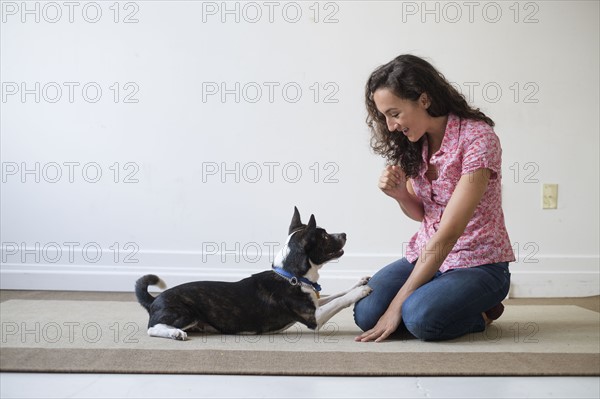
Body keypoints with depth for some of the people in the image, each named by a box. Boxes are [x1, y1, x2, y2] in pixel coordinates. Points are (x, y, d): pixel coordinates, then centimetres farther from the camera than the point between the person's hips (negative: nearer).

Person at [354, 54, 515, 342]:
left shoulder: (478, 138, -20)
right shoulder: (414, 144, 2)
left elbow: (447, 234, -24)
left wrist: (398, 304, -23)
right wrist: (399, 194, -13)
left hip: (478, 263, -6)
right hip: (425, 254, 7)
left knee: (420, 317, -32)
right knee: (366, 312, -17)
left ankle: (479, 314, 1)